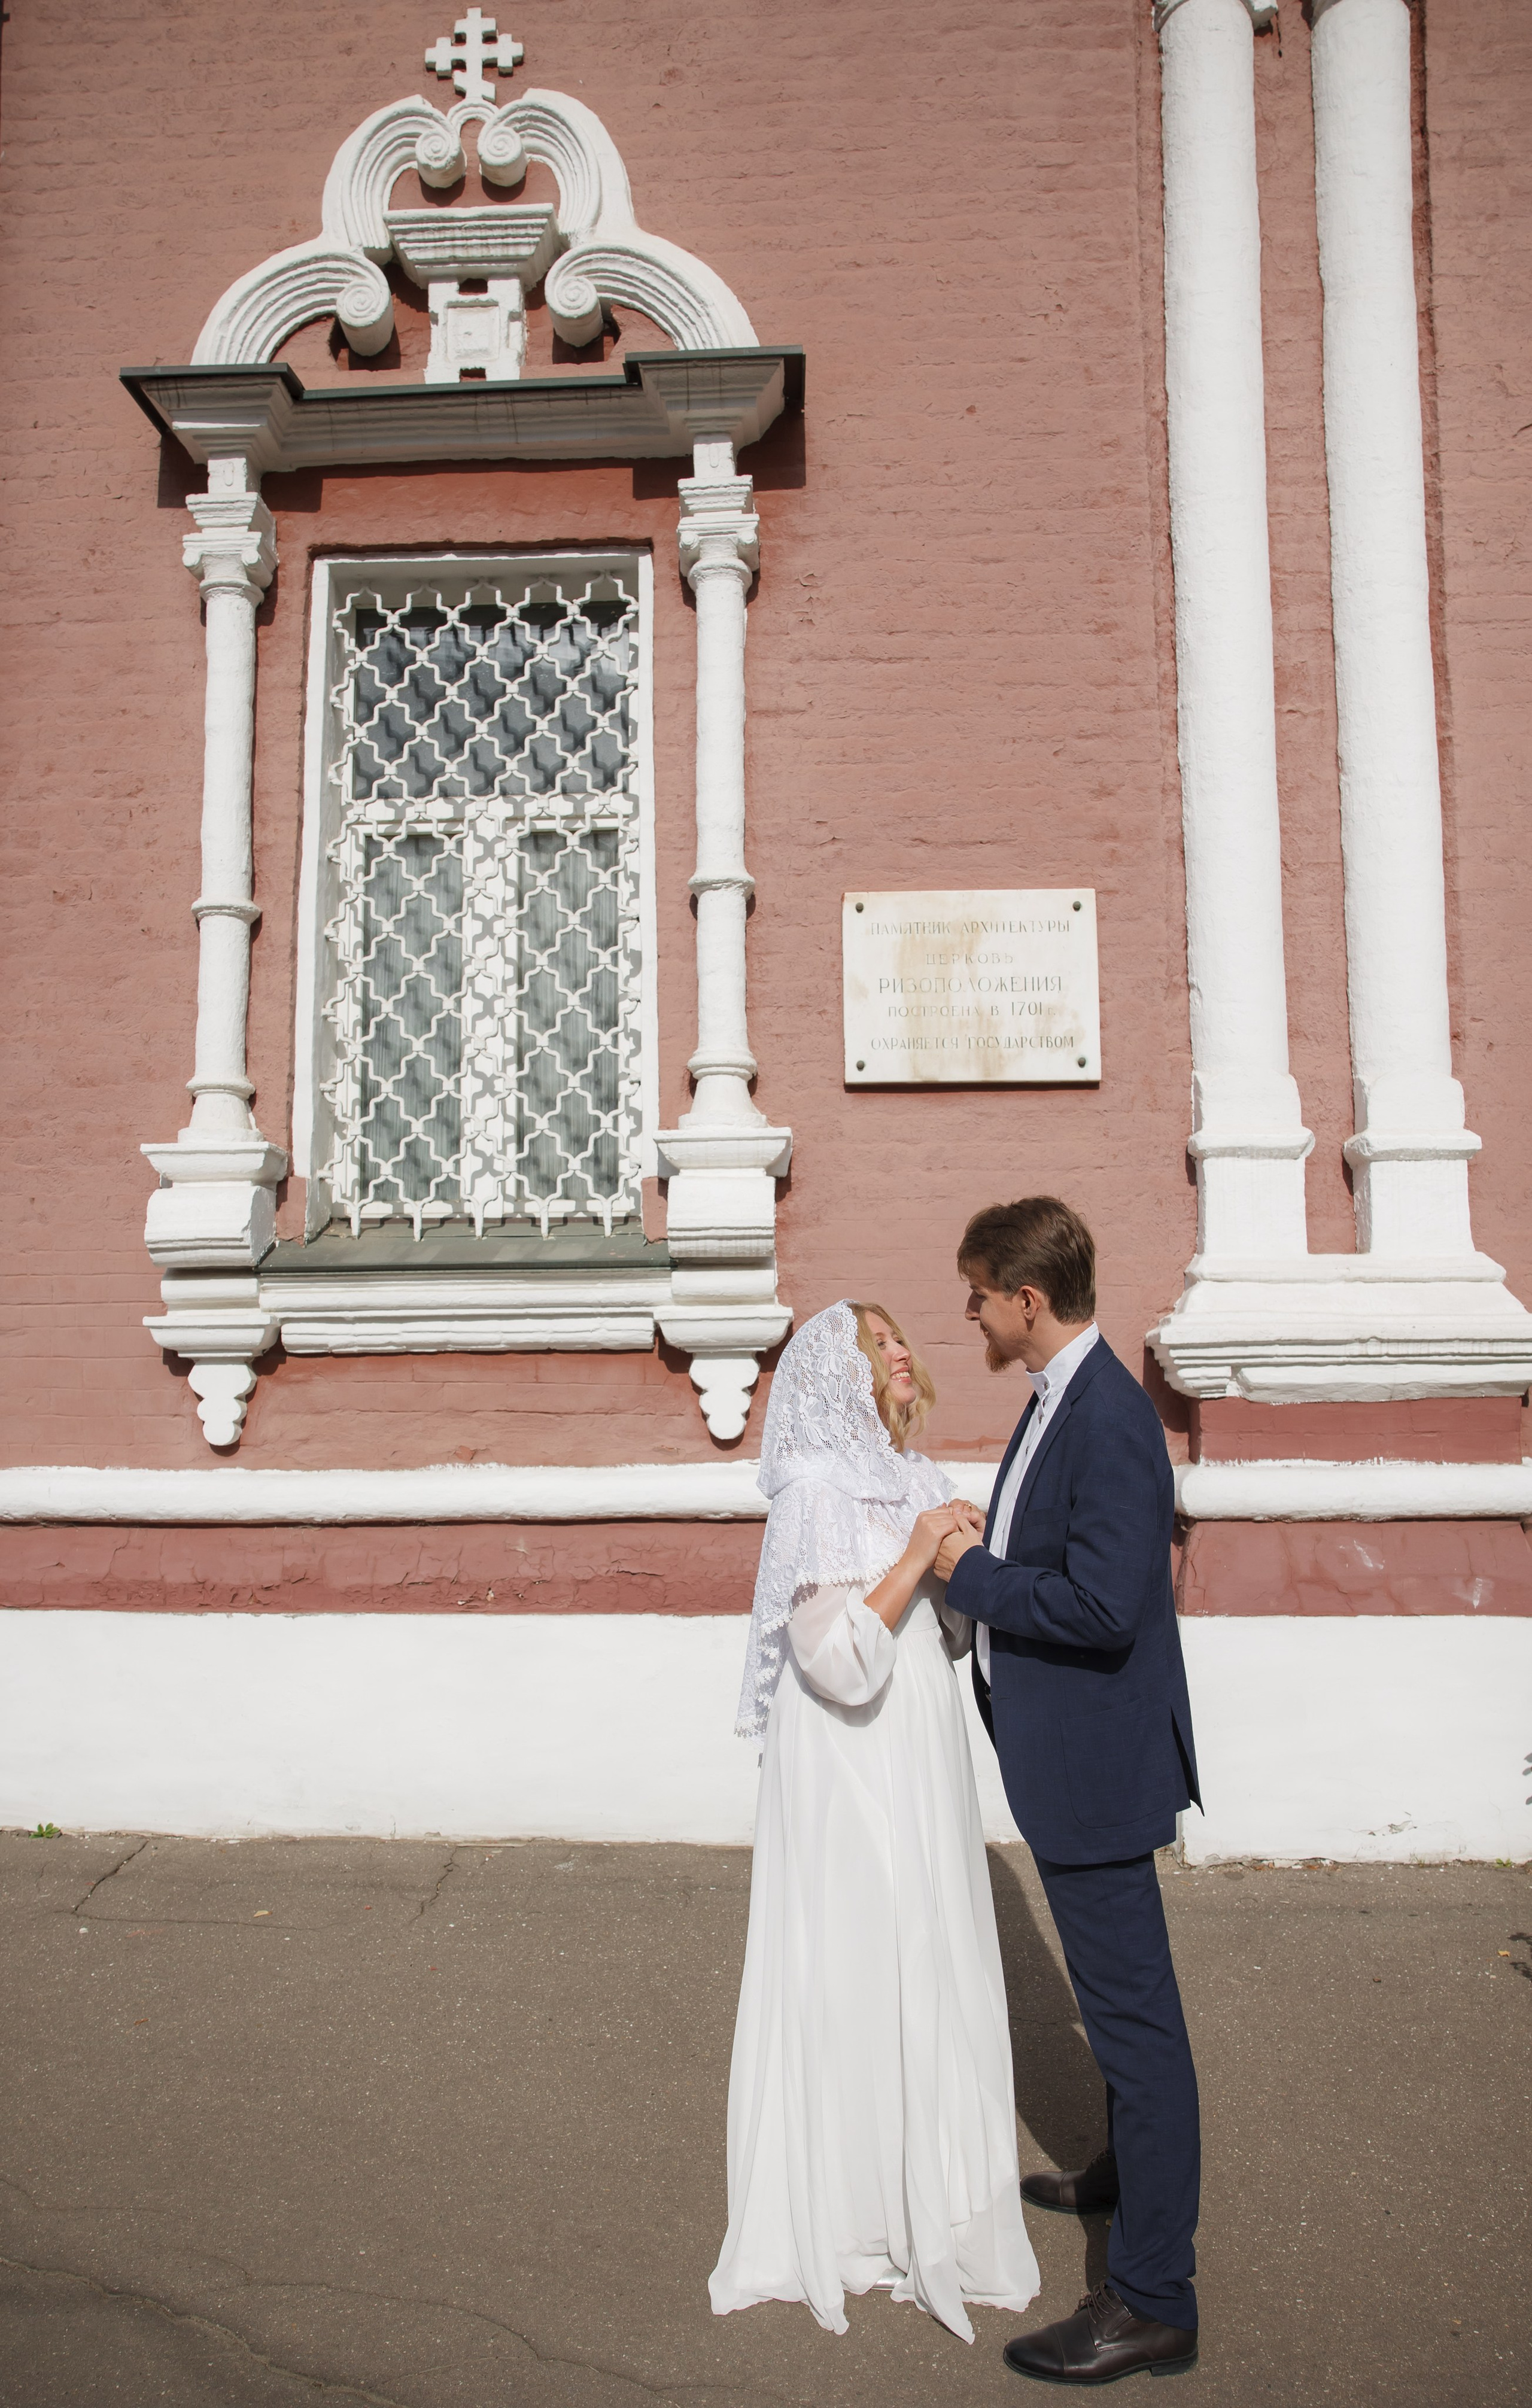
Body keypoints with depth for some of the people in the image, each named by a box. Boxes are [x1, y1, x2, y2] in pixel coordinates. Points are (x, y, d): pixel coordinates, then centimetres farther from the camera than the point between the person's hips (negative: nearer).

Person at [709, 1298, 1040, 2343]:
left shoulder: (911, 1479, 7)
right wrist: (917, 1556, -24)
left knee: (930, 1969, 16)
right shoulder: (817, 1492, -18)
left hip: (919, 1766, 8)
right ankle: (850, 2217, 25)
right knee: (857, 1973, 5)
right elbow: (840, 1659, -24)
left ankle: (925, 2187, 35)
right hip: (852, 1775, -8)